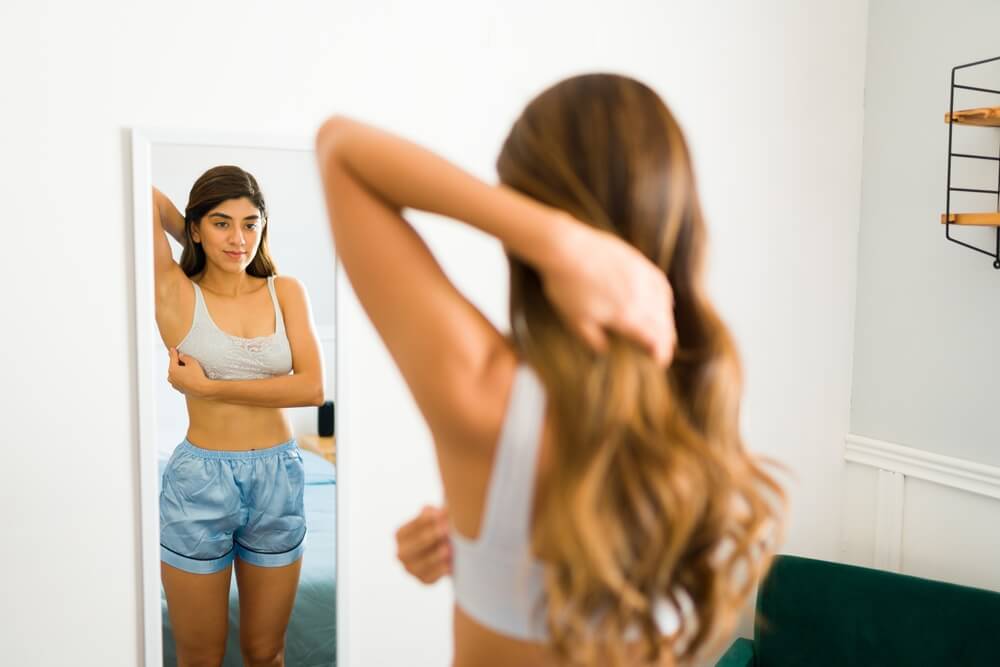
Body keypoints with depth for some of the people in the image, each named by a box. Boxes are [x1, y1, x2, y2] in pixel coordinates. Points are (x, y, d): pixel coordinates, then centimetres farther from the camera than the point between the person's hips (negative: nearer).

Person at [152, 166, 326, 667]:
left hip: (280, 480, 2)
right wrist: (197, 245, 4)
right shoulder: (177, 295, -4)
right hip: (199, 484, -2)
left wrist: (208, 386, -12)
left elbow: (312, 388, -11)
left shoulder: (286, 292, 1)